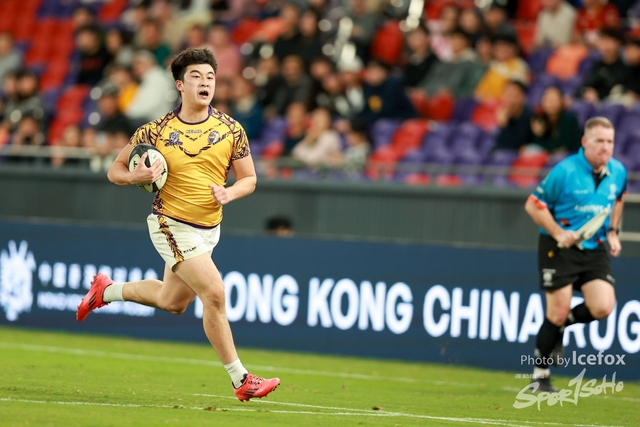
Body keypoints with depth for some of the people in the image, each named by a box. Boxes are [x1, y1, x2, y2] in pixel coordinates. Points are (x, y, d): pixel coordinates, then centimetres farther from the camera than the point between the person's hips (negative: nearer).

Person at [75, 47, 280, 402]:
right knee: (214, 293, -18)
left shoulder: (230, 129, -3)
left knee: (172, 302, 21)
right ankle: (241, 380, -10)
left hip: (209, 228, 6)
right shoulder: (156, 131, -9)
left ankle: (106, 291, 46)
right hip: (172, 226, -6)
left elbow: (248, 178, 5)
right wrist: (138, 177, -21)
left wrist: (230, 192, -17)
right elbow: (115, 171, 1)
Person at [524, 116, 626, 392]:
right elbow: (533, 205, -8)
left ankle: (560, 326, 17)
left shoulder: (618, 172, 1)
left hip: (595, 249, 5)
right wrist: (558, 233, -18)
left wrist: (612, 231, 11)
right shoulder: (565, 171, -15)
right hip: (559, 246, -5)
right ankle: (539, 377, 11)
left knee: (603, 307, -14)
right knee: (558, 312, -6)